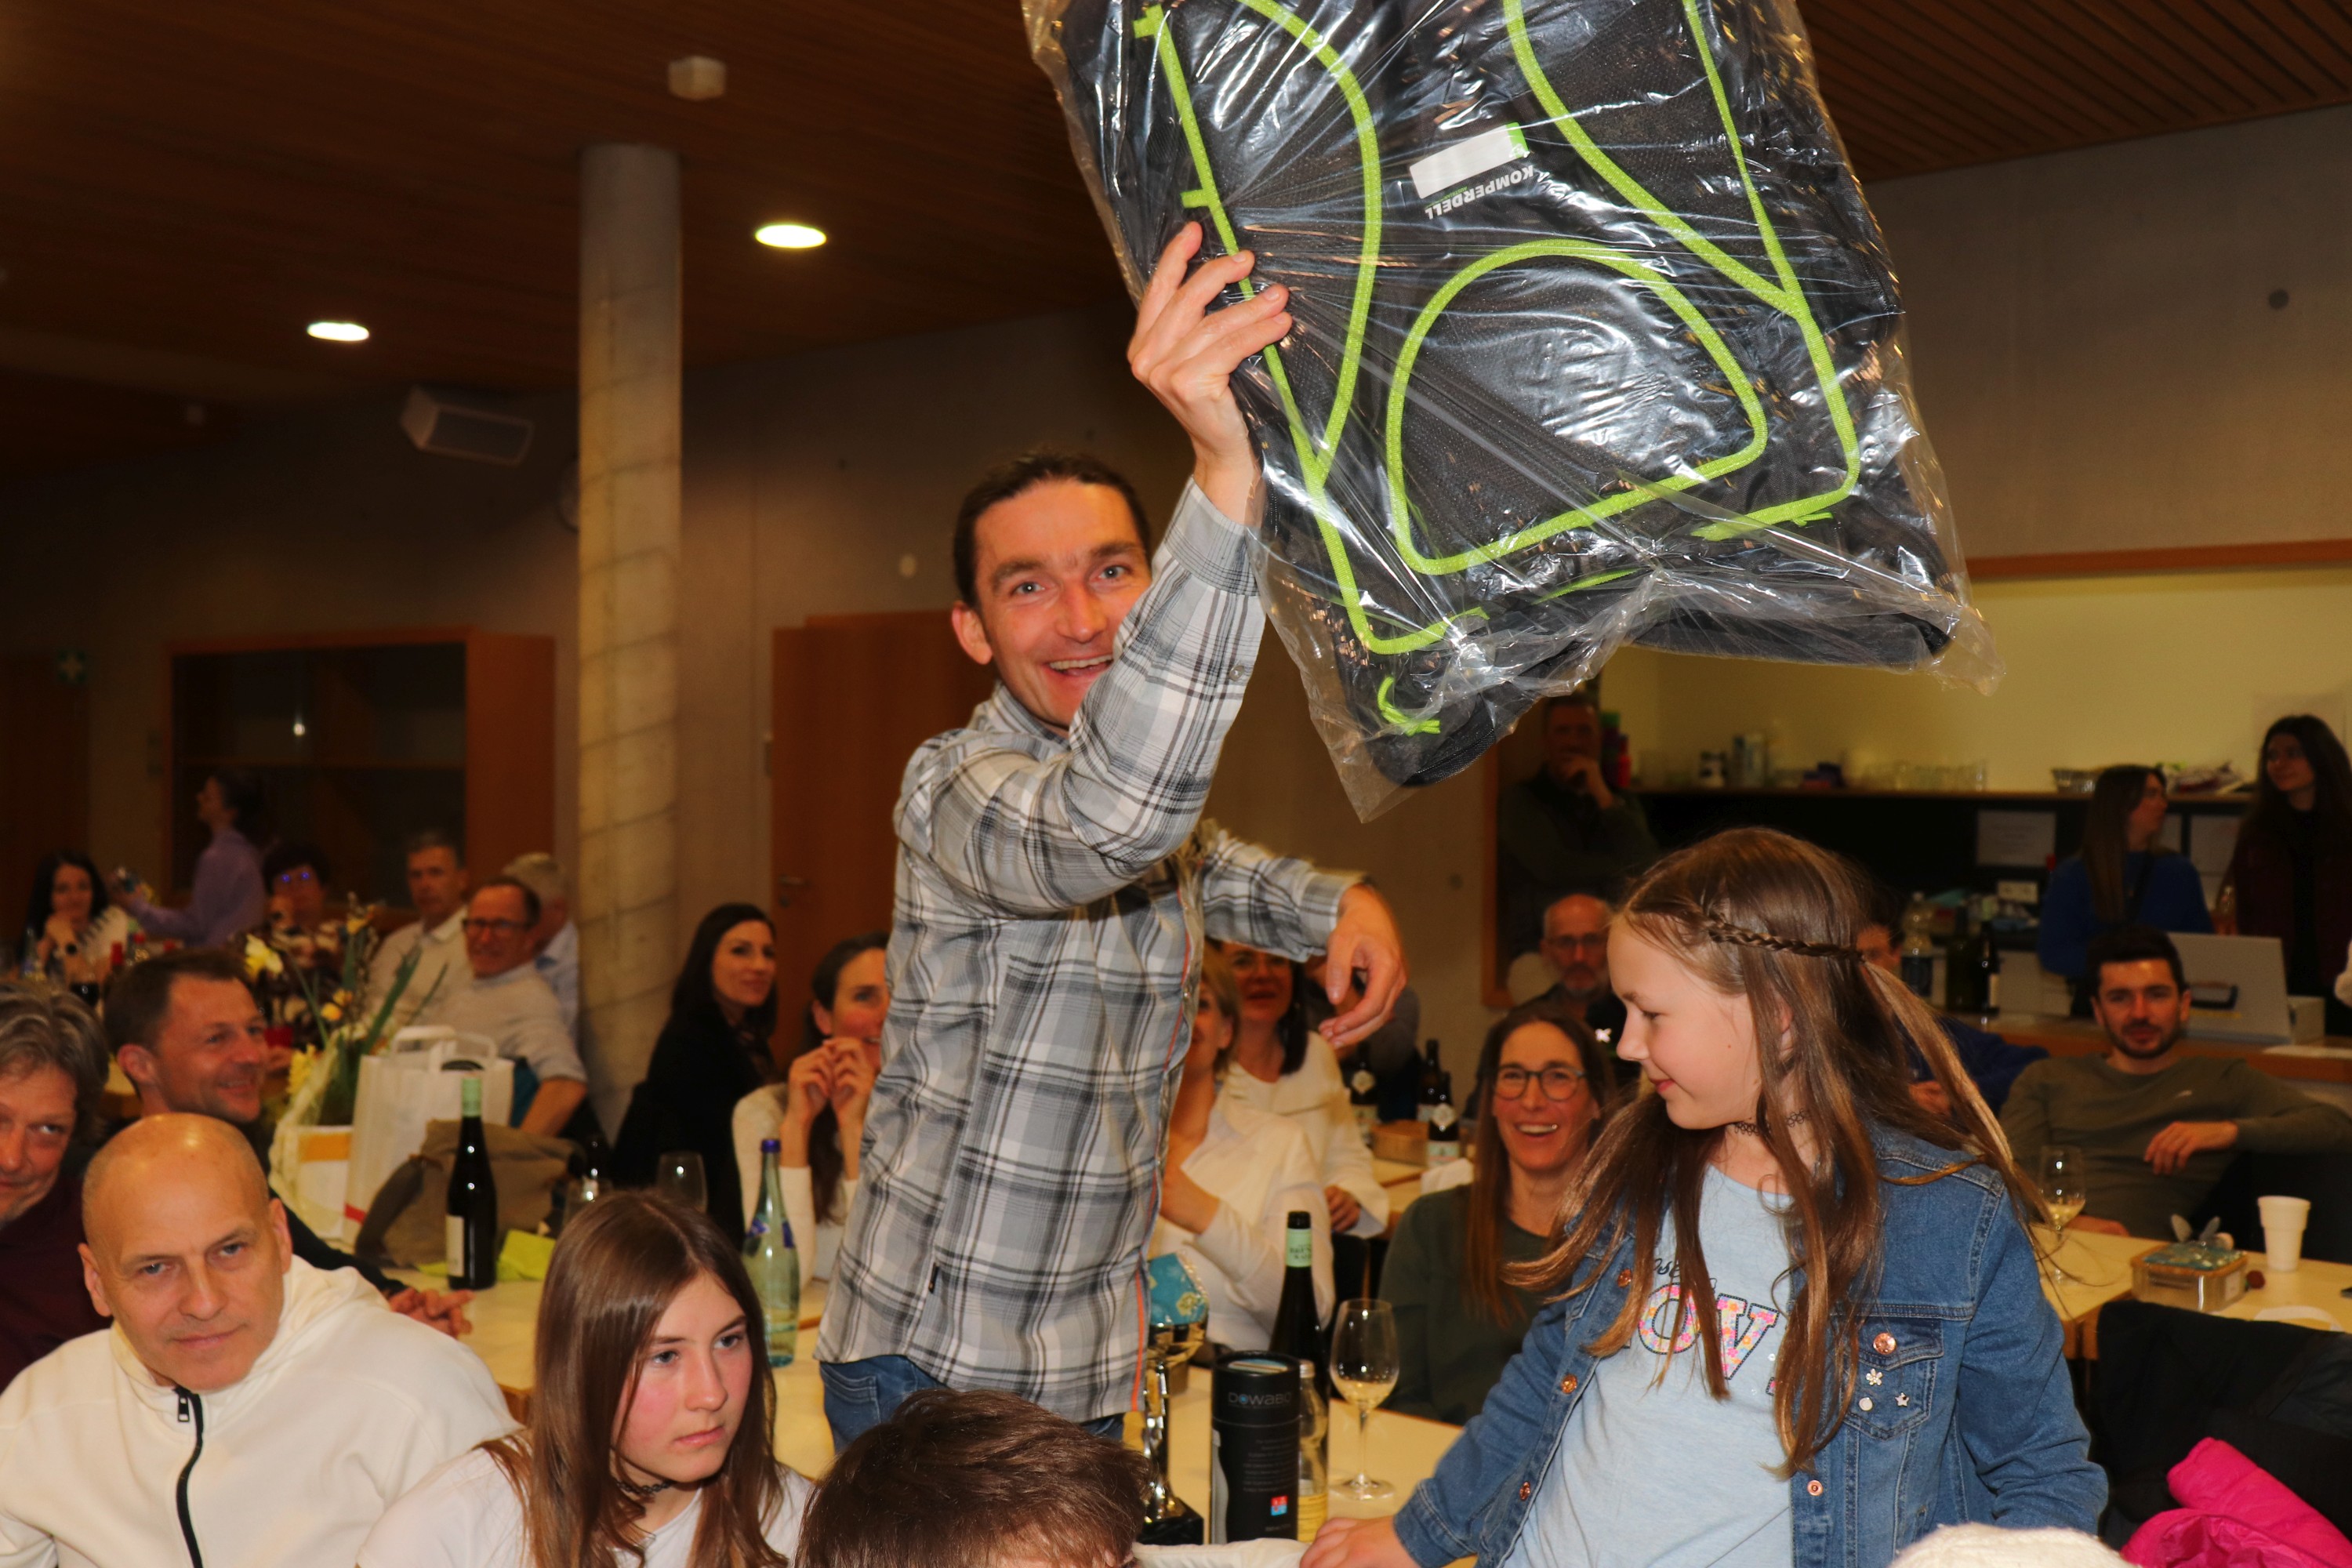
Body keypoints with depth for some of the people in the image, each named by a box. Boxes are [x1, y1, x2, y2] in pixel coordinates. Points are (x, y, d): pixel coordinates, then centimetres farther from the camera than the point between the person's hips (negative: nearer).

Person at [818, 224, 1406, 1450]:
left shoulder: (1161, 787, 4)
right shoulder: (956, 786, -21)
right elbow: (1106, 823, -45)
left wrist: (1341, 903, 6)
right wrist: (1226, 470, -53)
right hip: (932, 1365, -7)